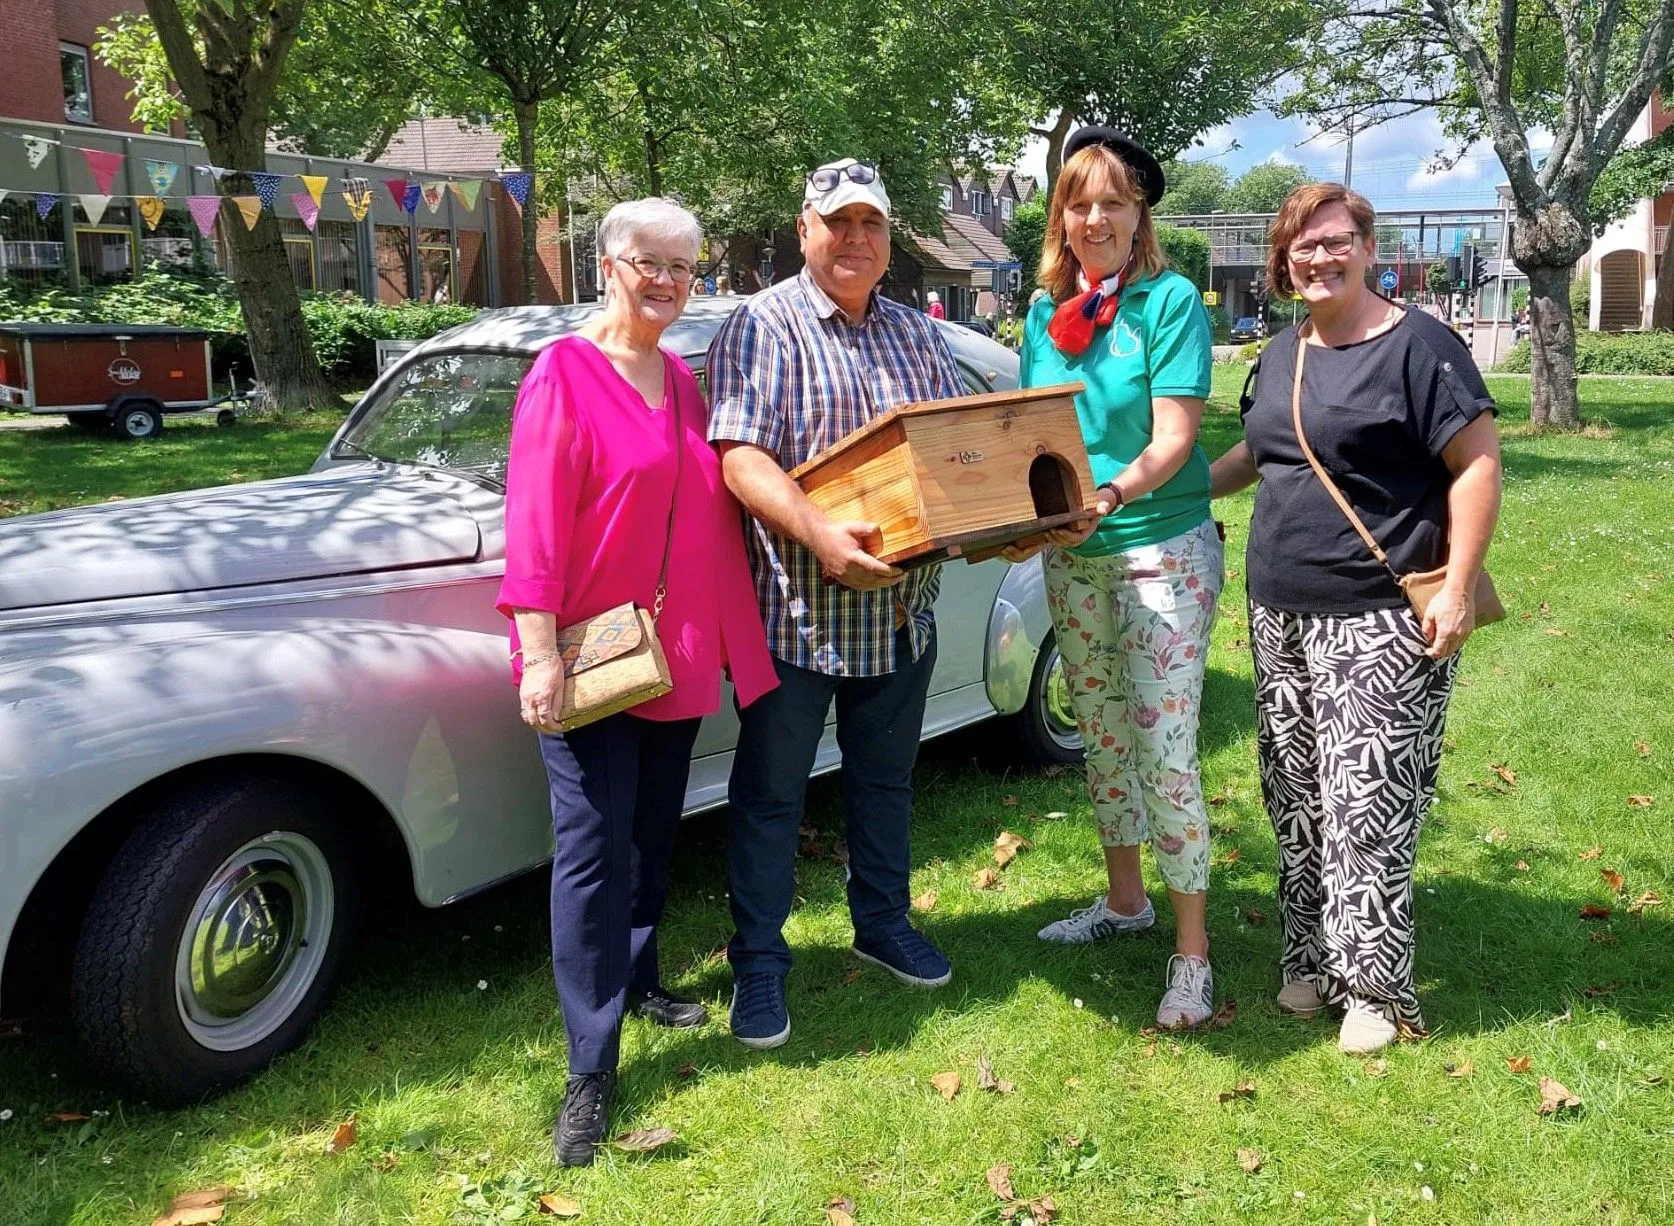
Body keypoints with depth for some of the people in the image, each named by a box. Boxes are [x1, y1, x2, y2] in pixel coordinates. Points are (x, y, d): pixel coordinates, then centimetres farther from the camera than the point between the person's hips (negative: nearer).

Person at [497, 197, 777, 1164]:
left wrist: (724, 637, 12)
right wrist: (540, 654, -21)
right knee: (594, 852, -4)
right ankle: (592, 1069, 3)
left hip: (679, 652, 7)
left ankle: (637, 979, 38)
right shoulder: (563, 373, -10)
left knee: (655, 835, 18)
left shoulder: (687, 381, 11)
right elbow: (534, 522, -15)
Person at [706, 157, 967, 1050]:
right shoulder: (763, 327, -8)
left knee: (886, 778, 20)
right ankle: (759, 960, 19)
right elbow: (741, 457, -19)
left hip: (901, 610, 6)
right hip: (794, 607, -6)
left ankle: (882, 923, 38)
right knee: (770, 792, 5)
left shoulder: (920, 335, 11)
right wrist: (819, 535, -33)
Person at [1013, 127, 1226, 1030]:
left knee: (1164, 746, -7)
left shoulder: (1170, 300, -9)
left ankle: (1192, 949, 5)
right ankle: (1123, 900, 33)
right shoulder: (1045, 315, 8)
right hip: (1072, 556, 6)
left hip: (1162, 548, -6)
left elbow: (1173, 438, -16)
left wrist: (1111, 495, -33)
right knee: (1100, 734, 15)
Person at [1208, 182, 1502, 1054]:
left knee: (1367, 803, -6)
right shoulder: (1281, 354, 14)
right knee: (1295, 795, 11)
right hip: (1280, 614, 7)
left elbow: (1479, 464, -11)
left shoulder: (1416, 346, -8)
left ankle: (1375, 984, 6)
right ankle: (1313, 956, 23)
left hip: (1382, 621, -7)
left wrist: (1457, 588, -17)